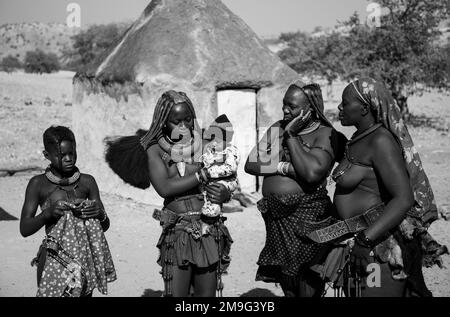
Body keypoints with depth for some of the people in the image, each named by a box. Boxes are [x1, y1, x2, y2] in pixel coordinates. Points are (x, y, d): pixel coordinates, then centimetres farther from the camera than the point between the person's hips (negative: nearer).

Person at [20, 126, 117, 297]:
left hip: (86, 259, 3)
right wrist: (48, 213, -18)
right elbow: (24, 229, -2)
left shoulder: (87, 182, 6)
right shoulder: (39, 184, -1)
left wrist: (100, 214, -11)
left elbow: (105, 226, 11)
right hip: (55, 261, -2)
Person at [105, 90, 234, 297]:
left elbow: (228, 187, 9)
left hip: (210, 231, 2)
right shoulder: (155, 150, 1)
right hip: (177, 232, -2)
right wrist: (203, 175, -13)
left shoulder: (202, 145, 7)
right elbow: (164, 188, -15)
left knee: (207, 293, 7)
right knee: (176, 293, -3)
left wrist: (224, 194, -15)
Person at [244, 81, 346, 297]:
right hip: (276, 218, 6)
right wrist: (283, 167, -12)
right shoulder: (277, 129, 10)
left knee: (308, 286, -2)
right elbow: (250, 165, 4)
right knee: (286, 281, 16)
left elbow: (312, 173, -24)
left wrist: (291, 135, -15)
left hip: (308, 216, -6)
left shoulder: (325, 134, -8)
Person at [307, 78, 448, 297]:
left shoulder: (381, 141, -18)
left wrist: (365, 238, -30)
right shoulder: (359, 138, 10)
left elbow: (404, 199, -25)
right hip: (357, 235, 9)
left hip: (378, 241, -9)